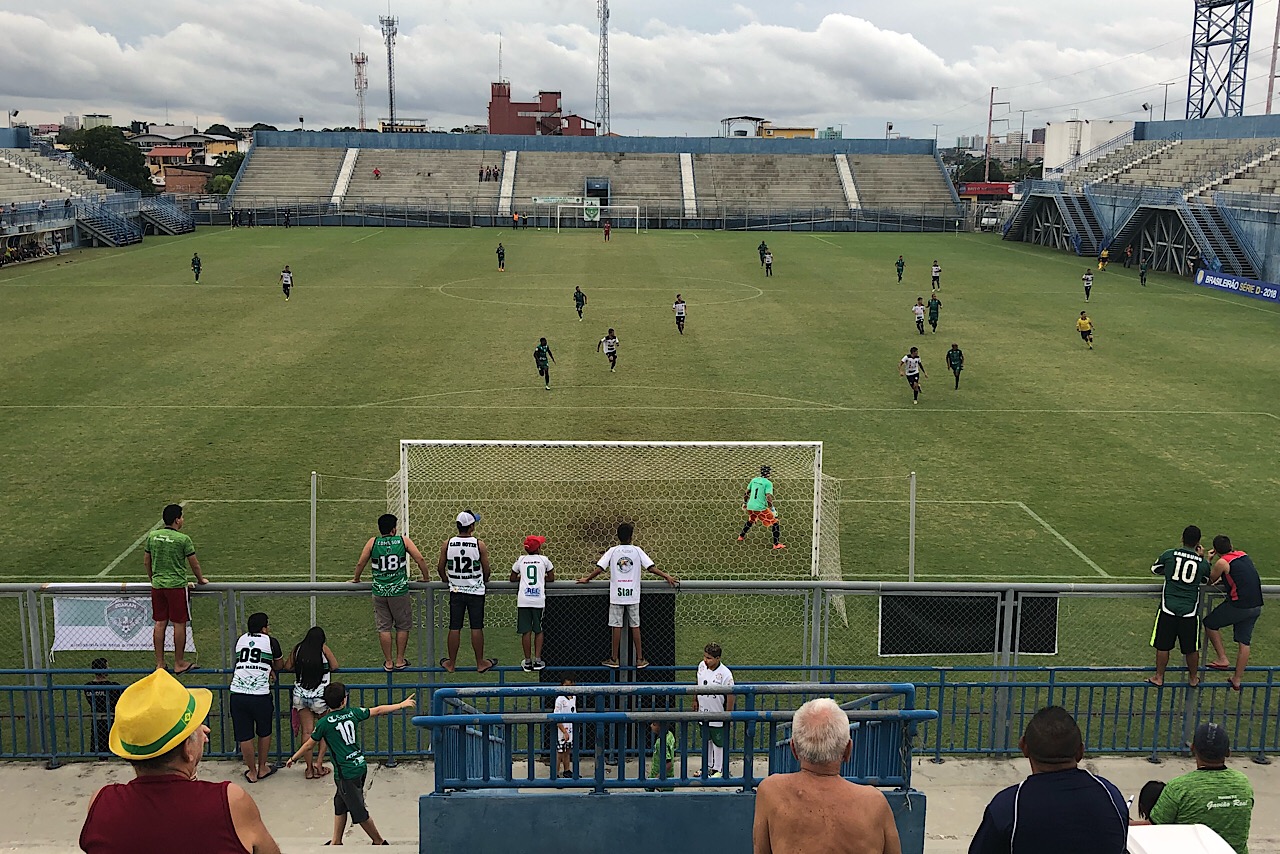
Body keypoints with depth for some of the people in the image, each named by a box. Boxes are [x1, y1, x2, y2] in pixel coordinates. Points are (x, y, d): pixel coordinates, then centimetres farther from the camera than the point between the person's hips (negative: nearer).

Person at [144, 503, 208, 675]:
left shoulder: (152, 536, 4)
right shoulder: (183, 539, -11)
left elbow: (146, 562, 12)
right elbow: (194, 564, -4)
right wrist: (201, 579, 14)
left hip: (157, 585, 5)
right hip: (176, 586, -5)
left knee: (160, 624, 11)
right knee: (179, 624, 4)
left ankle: (159, 664, 17)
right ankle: (179, 664, 11)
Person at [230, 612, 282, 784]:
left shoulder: (241, 640, 16)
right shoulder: (270, 641, 4)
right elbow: (279, 664, 20)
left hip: (237, 694, 3)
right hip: (260, 695, -3)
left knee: (244, 736, 11)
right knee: (264, 733, 19)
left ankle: (252, 772, 23)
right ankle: (262, 768, 30)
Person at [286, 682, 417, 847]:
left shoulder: (324, 723, -12)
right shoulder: (352, 713, 0)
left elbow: (308, 745, -1)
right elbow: (378, 710, 12)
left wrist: (294, 758, 18)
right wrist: (402, 704, 26)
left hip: (346, 773, -7)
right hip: (361, 766, 7)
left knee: (359, 811, 5)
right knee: (340, 803, 21)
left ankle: (379, 842, 14)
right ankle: (336, 842, 30)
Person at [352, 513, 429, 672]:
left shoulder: (373, 542, 1)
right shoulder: (404, 541, -2)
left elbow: (360, 564, 3)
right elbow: (420, 559, -5)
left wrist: (356, 579, 20)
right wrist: (425, 578, 9)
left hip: (379, 592, 1)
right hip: (400, 592, -1)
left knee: (384, 628, 10)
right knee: (402, 626, 14)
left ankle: (388, 662, 15)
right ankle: (400, 660, 18)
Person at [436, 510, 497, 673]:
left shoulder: (447, 544, -4)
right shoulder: (479, 544, -10)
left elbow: (440, 567, 2)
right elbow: (486, 569, -4)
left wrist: (446, 580, 21)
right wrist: (484, 580, 17)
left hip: (456, 591, 2)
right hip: (476, 591, -2)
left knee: (454, 628, 7)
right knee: (476, 627, 4)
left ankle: (451, 663, 15)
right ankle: (480, 663, 12)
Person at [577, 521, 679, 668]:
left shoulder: (613, 551, -1)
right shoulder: (637, 550, 0)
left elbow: (599, 569, -2)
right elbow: (651, 567, -2)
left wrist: (586, 579, 12)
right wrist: (667, 577, 7)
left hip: (617, 595, 0)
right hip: (633, 595, 0)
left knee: (616, 626, 3)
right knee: (635, 626, 5)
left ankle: (614, 660, 9)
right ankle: (640, 659, 8)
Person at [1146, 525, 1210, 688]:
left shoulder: (1169, 555, -3)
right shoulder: (1202, 563, 0)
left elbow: (1154, 570, 14)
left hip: (1168, 609, -1)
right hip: (1190, 611, 1)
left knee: (1163, 646, 10)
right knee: (1191, 648, 16)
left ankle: (1159, 677, 20)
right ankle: (1193, 678, 32)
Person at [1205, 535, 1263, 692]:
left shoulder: (1222, 562, -8)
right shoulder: (1243, 555, 13)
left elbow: (1209, 581, 6)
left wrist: (1208, 561, 12)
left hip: (1239, 606, -7)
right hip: (1256, 606, 7)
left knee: (1210, 624, 14)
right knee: (1244, 642, 13)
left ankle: (1222, 659, 12)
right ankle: (1237, 679, 21)